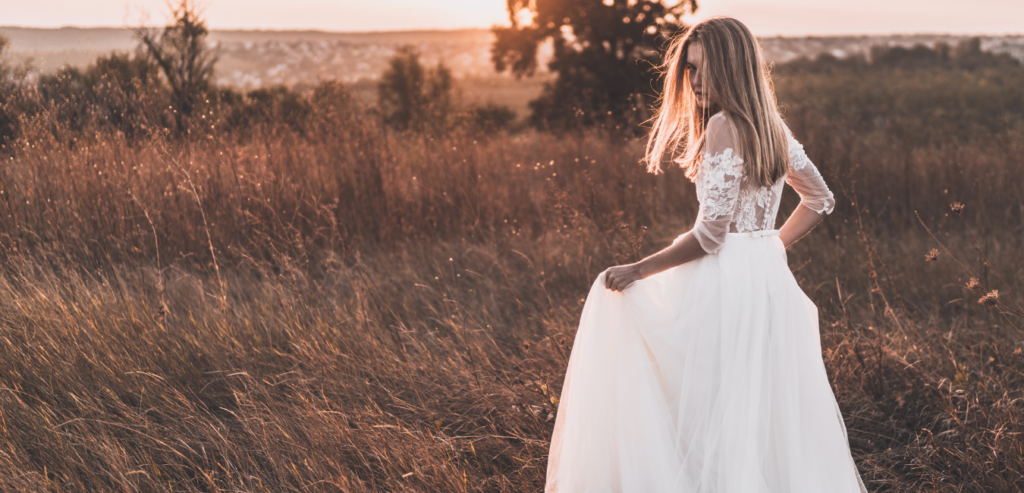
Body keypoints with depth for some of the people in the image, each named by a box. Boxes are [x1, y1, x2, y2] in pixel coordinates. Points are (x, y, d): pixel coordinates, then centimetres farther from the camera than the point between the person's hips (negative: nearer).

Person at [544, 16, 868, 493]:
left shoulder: (724, 126, -15)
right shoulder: (771, 126, 10)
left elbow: (711, 232, -19)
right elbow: (820, 199, 21)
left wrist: (638, 270, -13)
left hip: (726, 281, -9)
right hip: (769, 280, 9)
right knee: (768, 410, 15)